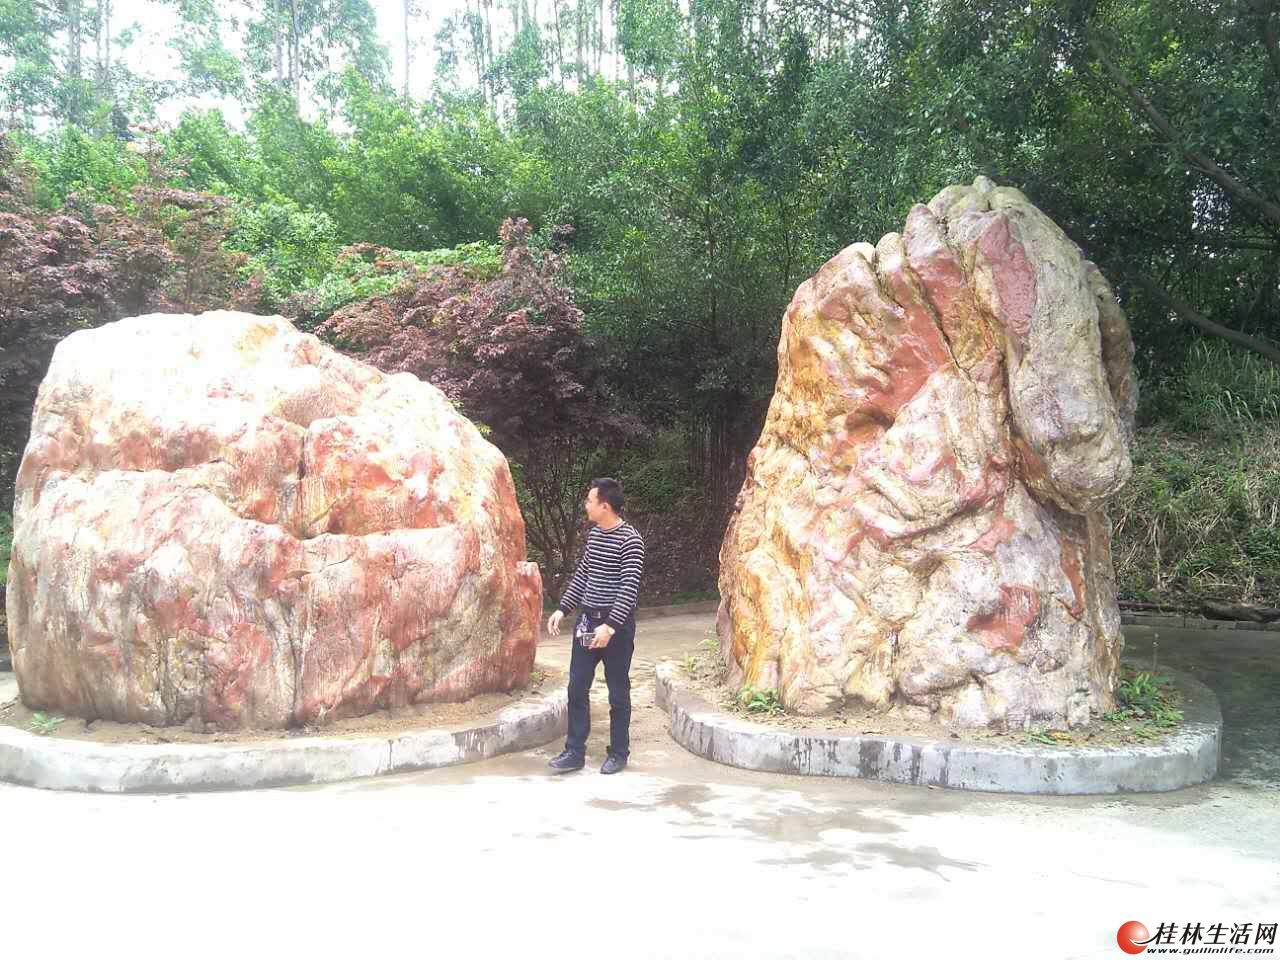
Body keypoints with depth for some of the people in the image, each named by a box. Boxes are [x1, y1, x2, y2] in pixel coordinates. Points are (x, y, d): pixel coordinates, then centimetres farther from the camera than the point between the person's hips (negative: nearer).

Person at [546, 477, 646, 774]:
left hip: (616, 624, -7)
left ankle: (619, 753, 19)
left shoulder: (630, 540, -16)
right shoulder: (593, 535, 8)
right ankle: (575, 752, 16)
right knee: (577, 688, 7)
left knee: (618, 692, 5)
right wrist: (563, 609, 11)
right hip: (587, 620, 7)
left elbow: (630, 587, -21)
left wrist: (610, 625, -27)